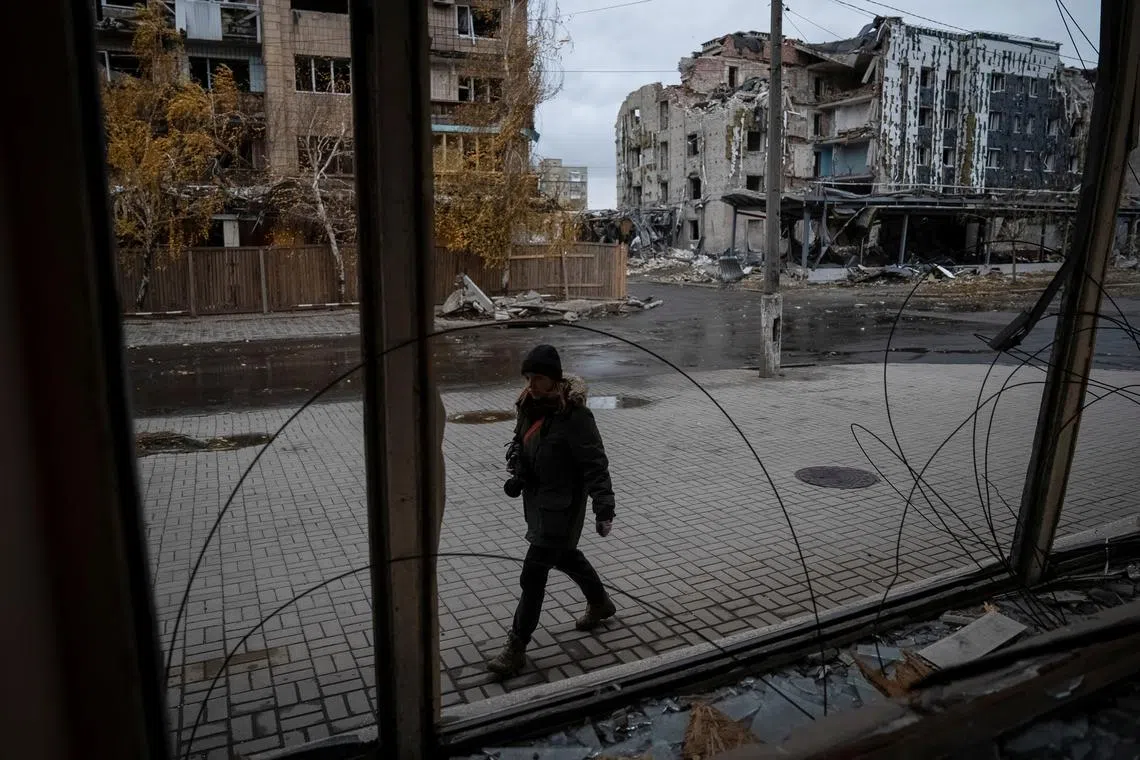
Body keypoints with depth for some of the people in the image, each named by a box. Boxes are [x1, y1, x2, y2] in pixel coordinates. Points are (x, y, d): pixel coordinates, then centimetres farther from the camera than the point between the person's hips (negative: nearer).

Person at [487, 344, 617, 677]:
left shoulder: (574, 415, -23)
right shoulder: (529, 406, 1)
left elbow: (595, 464, -22)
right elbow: (519, 443, 17)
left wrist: (604, 509, -26)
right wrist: (516, 475, 2)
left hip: (561, 504, -9)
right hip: (536, 497, 9)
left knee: (533, 573, -6)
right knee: (565, 555, 26)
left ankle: (516, 649, 5)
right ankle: (600, 603, 51)